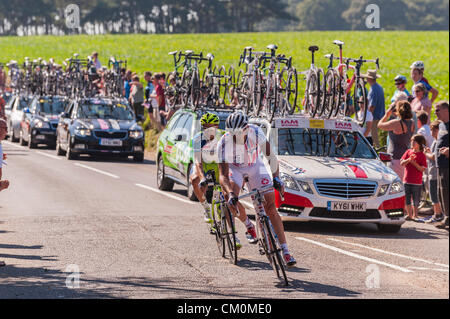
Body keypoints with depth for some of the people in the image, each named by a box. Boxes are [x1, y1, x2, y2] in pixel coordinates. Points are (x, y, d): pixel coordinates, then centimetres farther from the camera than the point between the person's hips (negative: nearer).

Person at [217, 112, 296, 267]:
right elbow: (223, 175, -36)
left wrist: (276, 178, -40)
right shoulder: (224, 143, -33)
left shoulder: (256, 132, -31)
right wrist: (230, 193, -54)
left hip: (255, 165, 1)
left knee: (271, 207, -8)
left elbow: (270, 155, -26)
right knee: (230, 197, -30)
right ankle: (247, 224, 3)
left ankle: (285, 251, -6)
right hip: (235, 167, -1)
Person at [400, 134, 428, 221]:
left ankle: (415, 215, 11)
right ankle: (409, 215, 17)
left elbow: (423, 169, -9)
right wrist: (409, 160, -15)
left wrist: (415, 163, -19)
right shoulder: (408, 152, 7)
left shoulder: (422, 155, -4)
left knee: (415, 200, 2)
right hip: (407, 180, 4)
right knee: (407, 199, 7)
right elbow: (402, 163, 2)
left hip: (417, 182, -4)